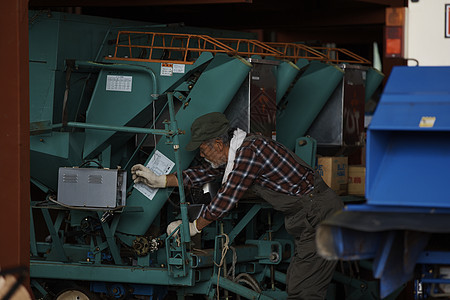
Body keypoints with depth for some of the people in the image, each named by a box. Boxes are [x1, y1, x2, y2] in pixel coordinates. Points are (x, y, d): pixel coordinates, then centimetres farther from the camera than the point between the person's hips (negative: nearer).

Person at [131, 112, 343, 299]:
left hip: (320, 215, -10)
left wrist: (194, 227, -4)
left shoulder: (249, 151, -21)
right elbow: (208, 173, 22)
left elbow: (228, 196, -17)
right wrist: (160, 181, 20)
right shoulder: (237, 150, 10)